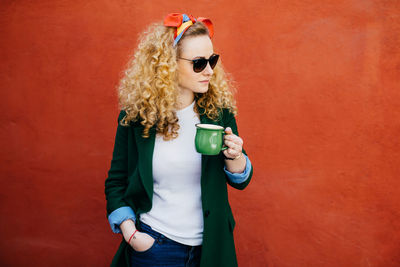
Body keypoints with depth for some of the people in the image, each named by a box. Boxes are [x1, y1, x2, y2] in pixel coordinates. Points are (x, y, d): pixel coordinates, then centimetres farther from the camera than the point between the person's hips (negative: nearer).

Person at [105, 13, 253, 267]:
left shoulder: (219, 111, -5)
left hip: (209, 245, 2)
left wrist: (234, 156, -19)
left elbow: (240, 181, 1)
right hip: (151, 244, -2)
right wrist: (129, 230, -11)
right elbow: (116, 182, 1)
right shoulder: (136, 116, -9)